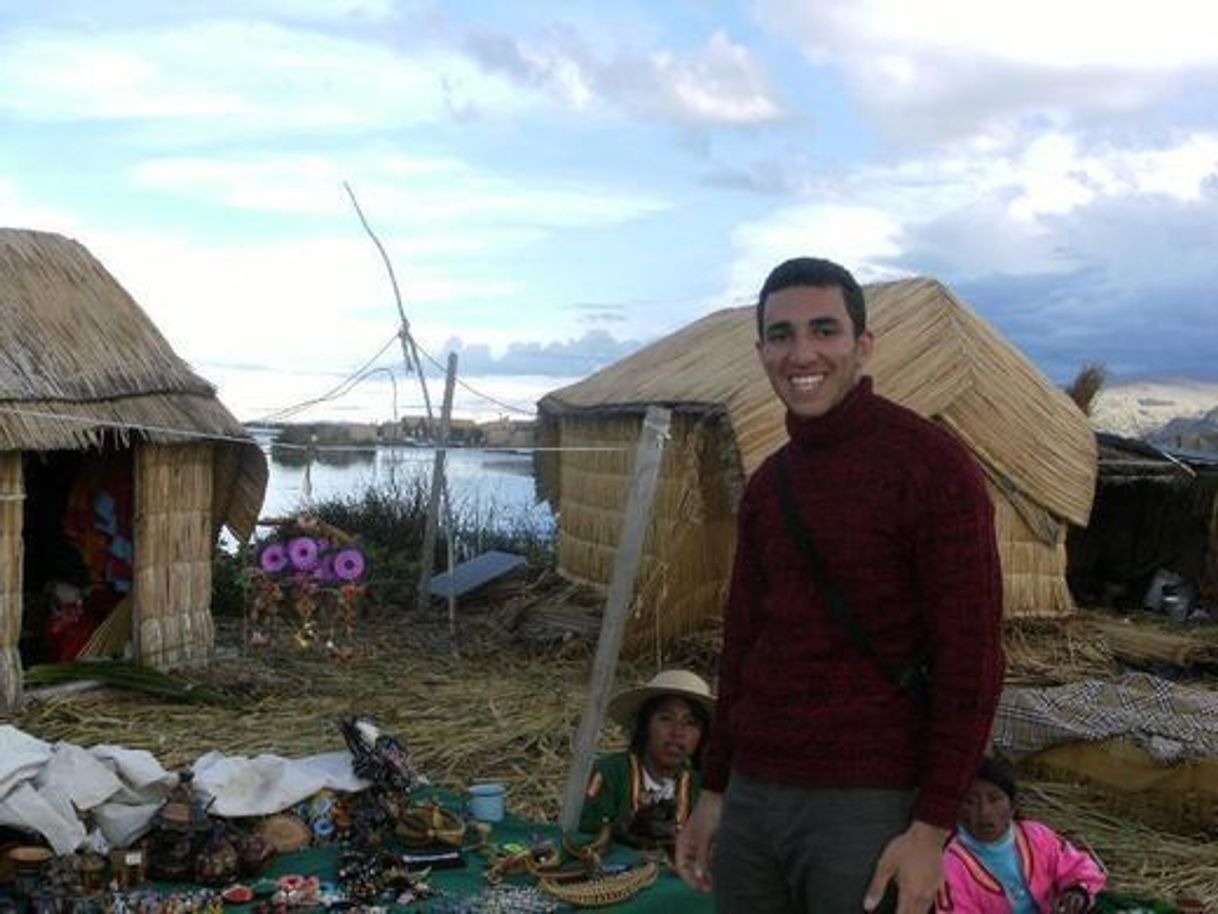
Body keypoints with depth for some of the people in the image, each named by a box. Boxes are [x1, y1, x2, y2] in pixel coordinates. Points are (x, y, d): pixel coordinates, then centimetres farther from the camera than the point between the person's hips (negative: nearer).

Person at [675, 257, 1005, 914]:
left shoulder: (930, 464, -10)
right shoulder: (766, 487, 10)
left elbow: (971, 657, -12)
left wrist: (931, 828, -14)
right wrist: (713, 791, 17)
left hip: (867, 806, -6)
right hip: (751, 794, 6)